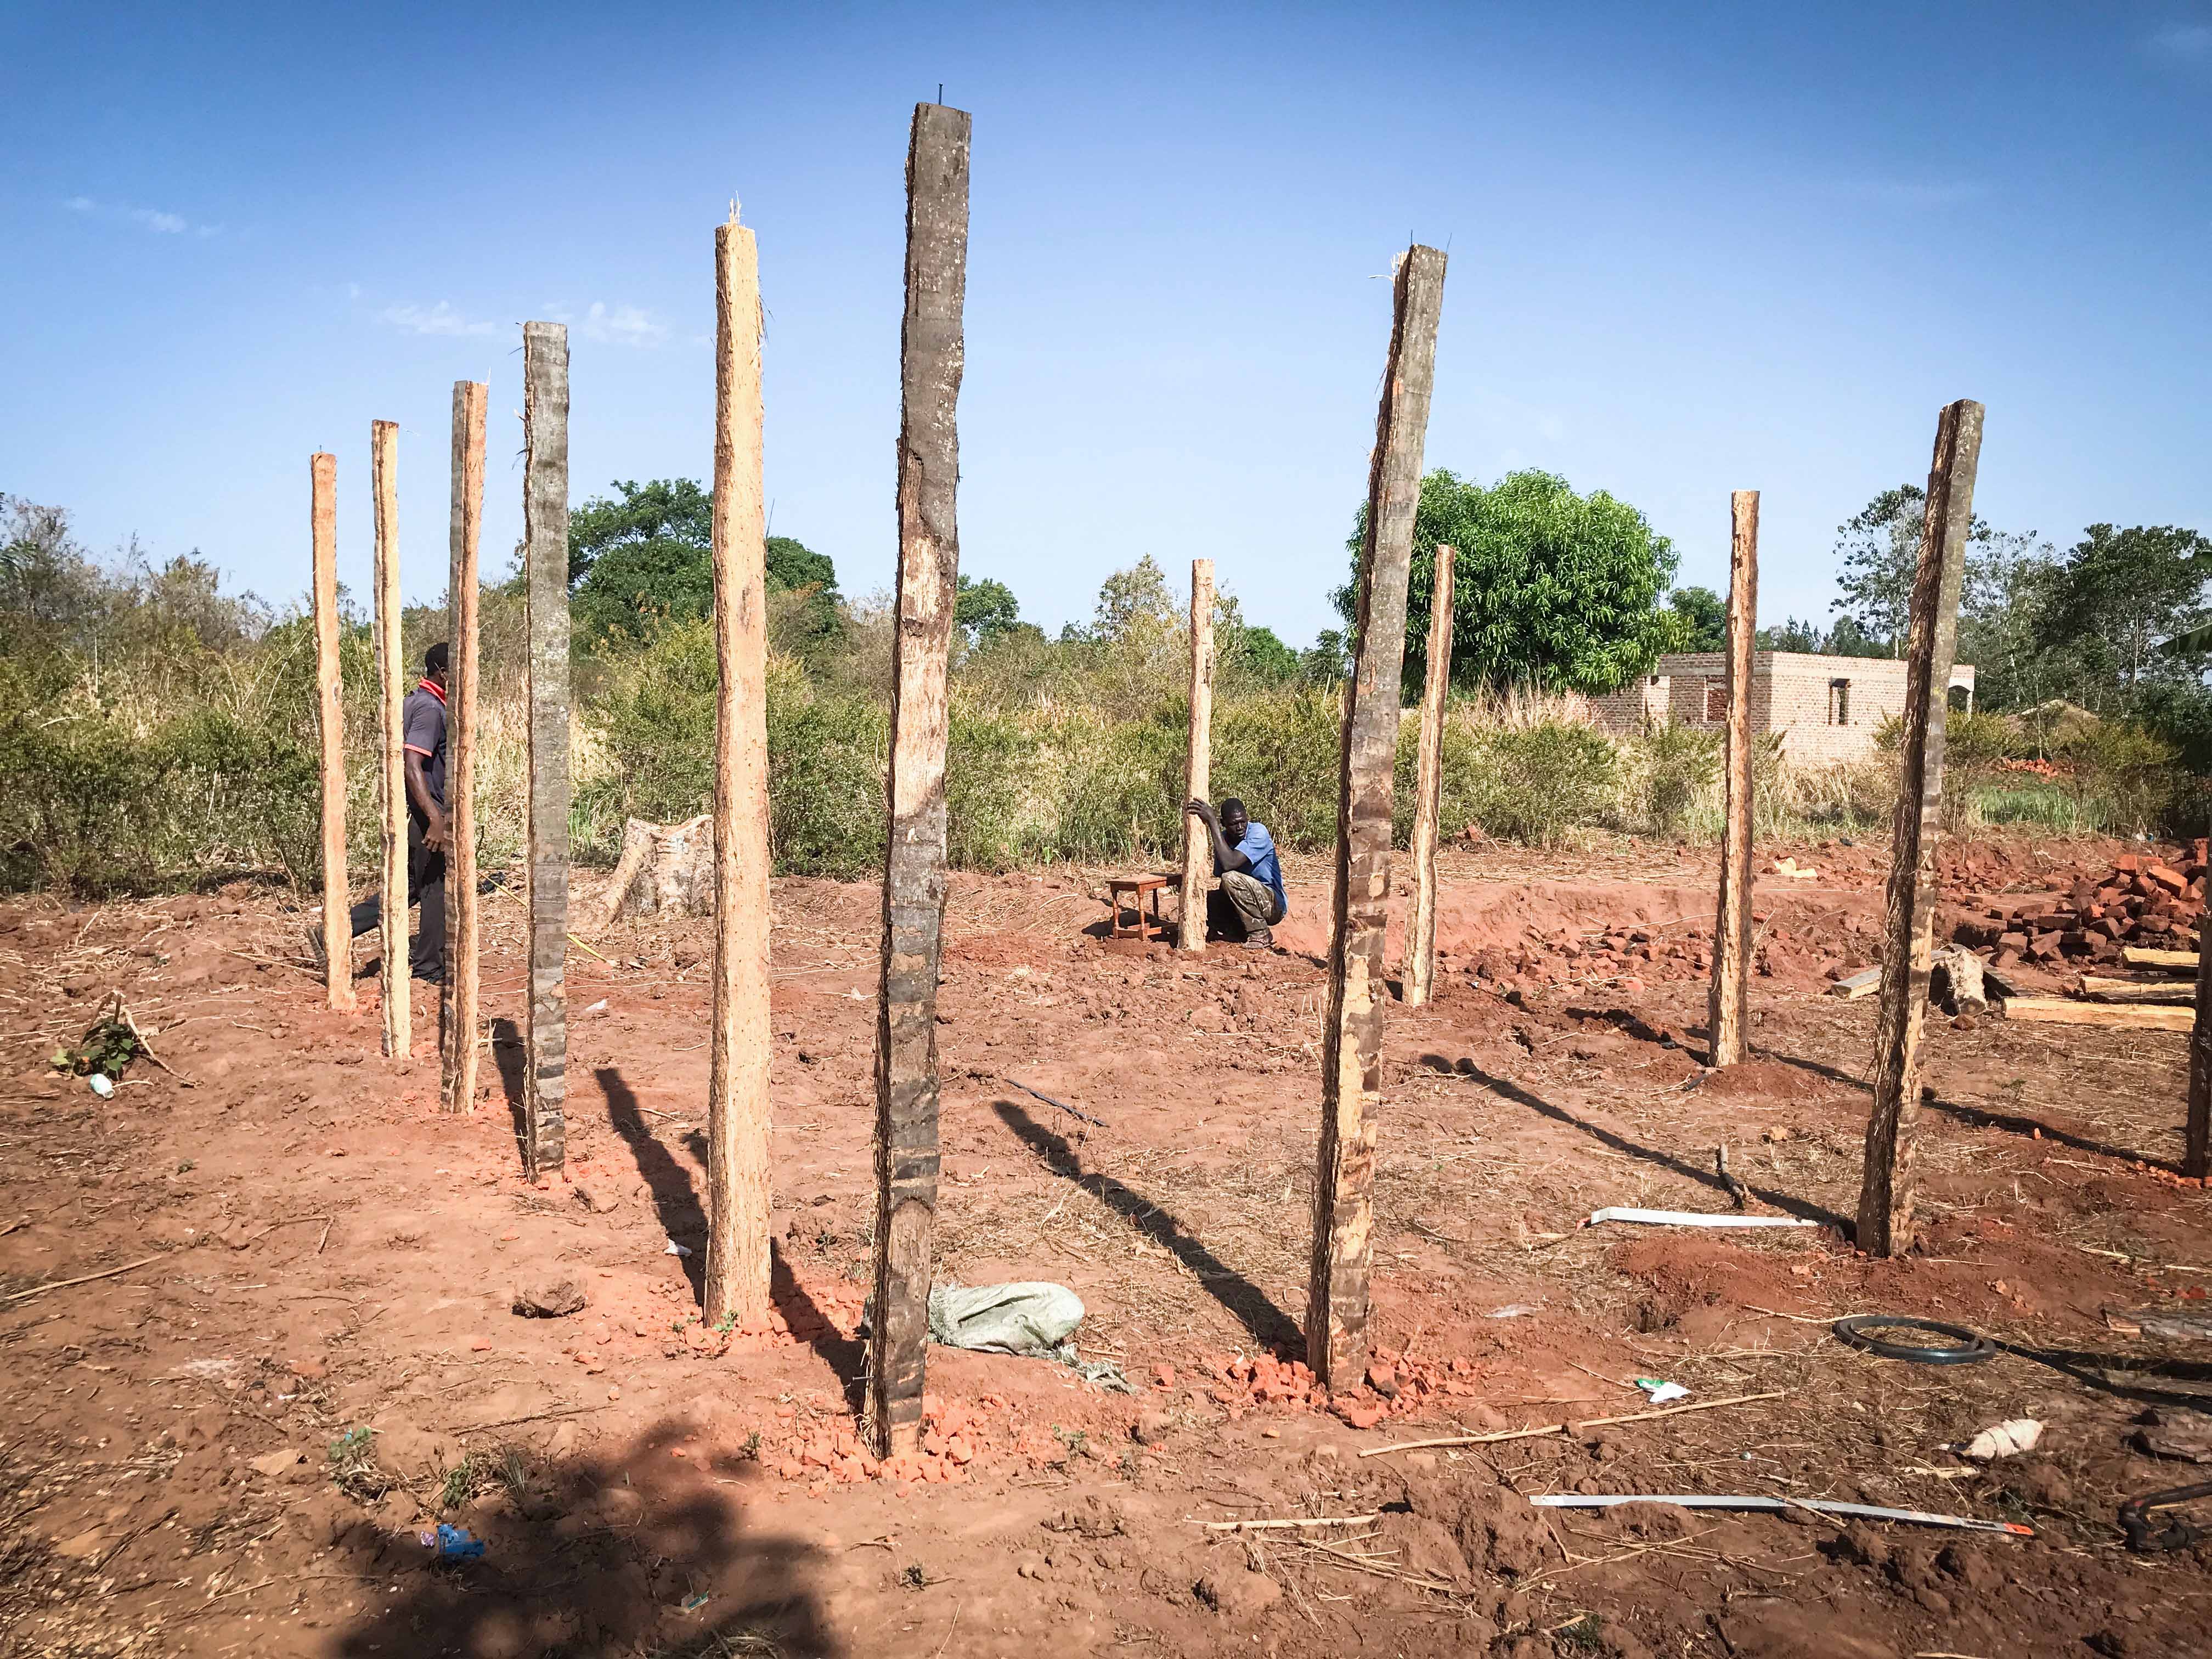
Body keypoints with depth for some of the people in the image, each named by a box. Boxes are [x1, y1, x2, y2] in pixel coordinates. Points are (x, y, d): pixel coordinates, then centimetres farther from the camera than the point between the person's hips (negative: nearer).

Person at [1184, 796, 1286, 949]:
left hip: (1273, 905, -7)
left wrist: (1212, 821, -32)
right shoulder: (1224, 838, 1)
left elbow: (1229, 863, -34)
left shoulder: (1258, 832, -20)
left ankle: (1260, 936, -15)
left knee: (1231, 878, -30)